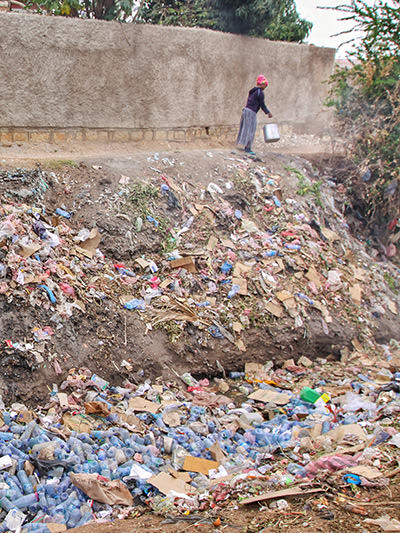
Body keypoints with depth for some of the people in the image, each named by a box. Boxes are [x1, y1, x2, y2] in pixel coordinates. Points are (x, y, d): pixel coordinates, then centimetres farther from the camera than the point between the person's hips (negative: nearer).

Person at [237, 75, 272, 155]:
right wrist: (268, 112, 3)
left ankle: (246, 147, 16)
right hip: (251, 113, -9)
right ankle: (248, 148, -6)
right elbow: (262, 105, -10)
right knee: (251, 131, -5)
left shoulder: (252, 91, 16)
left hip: (246, 110, 9)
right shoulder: (260, 93, -11)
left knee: (246, 130, 12)